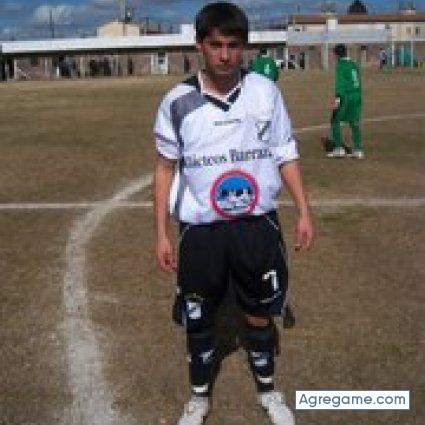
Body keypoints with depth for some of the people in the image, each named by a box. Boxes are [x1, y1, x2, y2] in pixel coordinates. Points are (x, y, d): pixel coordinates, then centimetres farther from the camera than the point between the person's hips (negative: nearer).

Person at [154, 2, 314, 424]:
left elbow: (285, 155, 5)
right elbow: (165, 168, 1)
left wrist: (304, 211, 1)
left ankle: (267, 390, 40)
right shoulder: (177, 101, -8)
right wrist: (161, 233, -1)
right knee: (198, 320, 12)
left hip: (258, 225, 1)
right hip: (200, 230, 0)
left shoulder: (265, 92, -6)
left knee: (260, 314, 16)